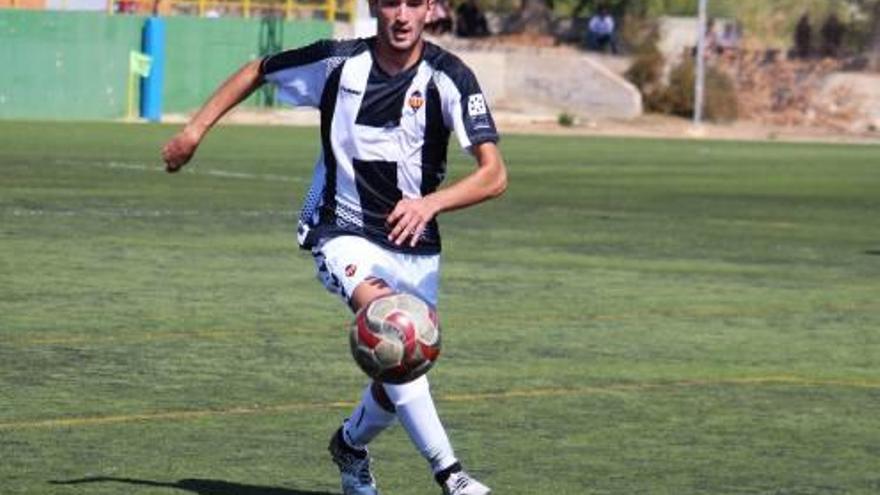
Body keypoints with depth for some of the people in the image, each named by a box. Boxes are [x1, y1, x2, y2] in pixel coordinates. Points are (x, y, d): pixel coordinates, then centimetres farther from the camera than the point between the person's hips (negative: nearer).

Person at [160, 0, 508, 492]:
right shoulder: (337, 62, -9)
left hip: (415, 248, 2)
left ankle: (350, 444, 43)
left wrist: (429, 203, -38)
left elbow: (494, 174, -22)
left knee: (396, 385, 6)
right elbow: (257, 71, 11)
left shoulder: (449, 77, -13)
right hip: (345, 234, -2)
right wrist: (195, 130, 7)